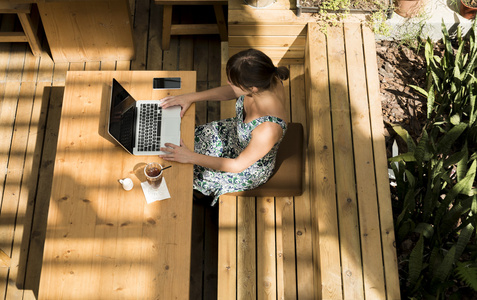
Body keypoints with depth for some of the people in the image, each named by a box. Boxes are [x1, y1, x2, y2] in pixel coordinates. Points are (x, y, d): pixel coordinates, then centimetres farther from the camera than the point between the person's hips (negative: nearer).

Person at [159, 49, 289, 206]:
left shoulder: (269, 128, -45)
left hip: (250, 170, -5)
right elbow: (230, 92, -3)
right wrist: (191, 97, -8)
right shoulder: (265, 80, -27)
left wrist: (191, 157, -23)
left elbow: (238, 166, -28)